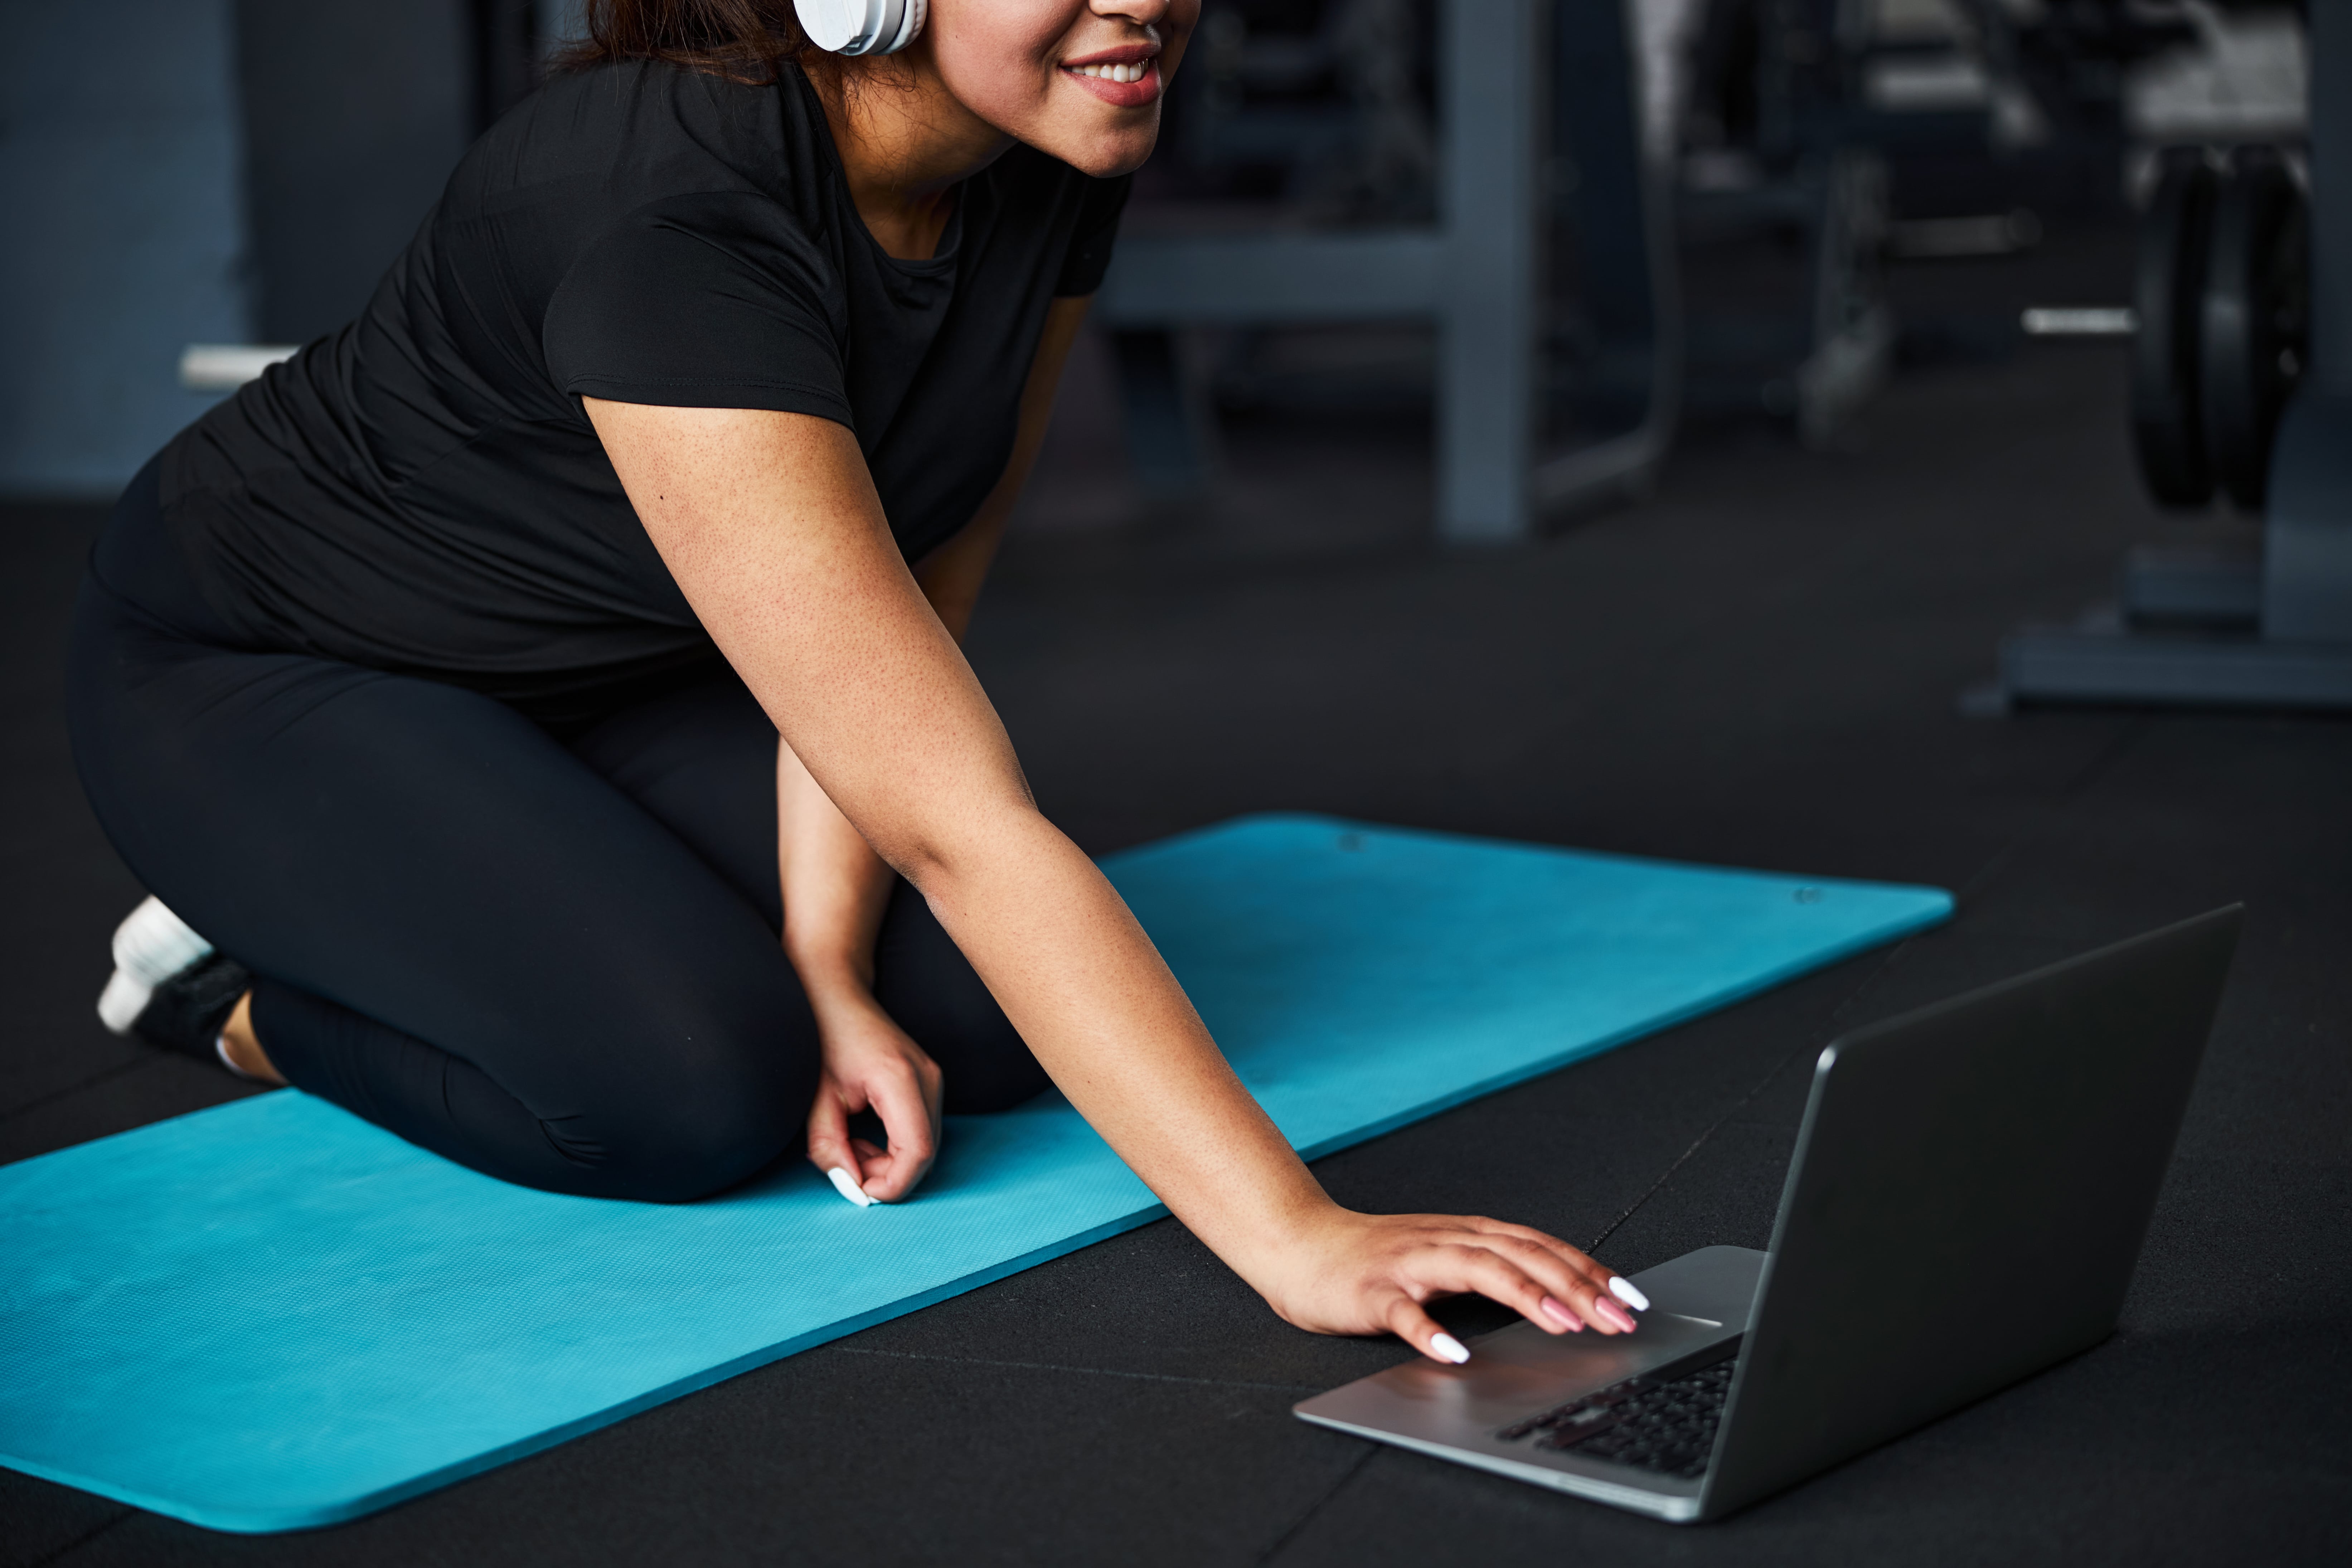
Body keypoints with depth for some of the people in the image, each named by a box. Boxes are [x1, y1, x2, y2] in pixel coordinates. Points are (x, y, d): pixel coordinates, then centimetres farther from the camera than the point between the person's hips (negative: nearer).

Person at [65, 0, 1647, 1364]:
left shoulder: (1055, 161, -17)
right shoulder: (669, 212, -40)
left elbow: (904, 606, -7)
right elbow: (957, 818, -45)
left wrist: (823, 957, -20)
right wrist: (1295, 1237, -49)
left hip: (607, 673, 7)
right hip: (257, 670, -7)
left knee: (1006, 1019, -7)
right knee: (697, 1085, -28)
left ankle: (522, 904, 17)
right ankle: (245, 990, 2)